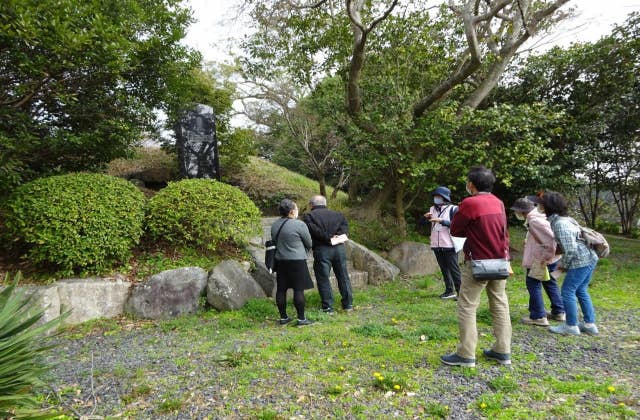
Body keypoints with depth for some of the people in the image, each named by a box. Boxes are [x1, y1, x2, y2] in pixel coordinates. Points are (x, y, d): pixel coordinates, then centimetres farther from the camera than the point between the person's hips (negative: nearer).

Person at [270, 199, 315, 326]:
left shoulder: (274, 225, 5)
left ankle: (283, 317, 19)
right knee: (299, 290, 0)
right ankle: (301, 318, 7)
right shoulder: (299, 224, -12)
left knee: (281, 289, 10)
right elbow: (309, 244, -2)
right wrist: (303, 250, 18)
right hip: (297, 261, -6)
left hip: (280, 261, 6)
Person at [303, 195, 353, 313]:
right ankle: (348, 304, 22)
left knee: (323, 278, 5)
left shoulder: (309, 216, 2)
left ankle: (328, 307, 8)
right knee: (343, 276, 14)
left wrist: (327, 237, -12)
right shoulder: (337, 214, 15)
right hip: (339, 248, 4)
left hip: (322, 250, -4)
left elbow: (313, 229, -14)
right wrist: (337, 235, -8)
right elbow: (345, 226, 3)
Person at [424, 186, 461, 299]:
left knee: (454, 269, -2)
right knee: (444, 269, 13)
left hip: (449, 244, -6)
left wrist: (441, 221, -22)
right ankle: (449, 291, 22)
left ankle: (460, 291, 6)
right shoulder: (432, 208, 11)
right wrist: (427, 217, -10)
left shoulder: (453, 209, -5)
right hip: (436, 245, 6)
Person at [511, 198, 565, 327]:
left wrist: (546, 257, -22)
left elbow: (551, 238, -28)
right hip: (550, 258, 10)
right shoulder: (538, 216, 8)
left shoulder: (534, 220, -23)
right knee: (550, 283, 21)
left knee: (533, 284, 0)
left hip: (540, 260, -10)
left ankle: (538, 317, 6)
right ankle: (559, 312, 33)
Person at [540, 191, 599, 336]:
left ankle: (571, 326, 10)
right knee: (581, 291, 18)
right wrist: (563, 262, 18)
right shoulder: (564, 218, 9)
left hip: (580, 261, -10)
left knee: (567, 291, 0)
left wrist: (563, 265, -9)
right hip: (590, 258, 10)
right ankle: (590, 324, 25)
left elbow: (570, 249, -23)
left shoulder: (559, 224, -21)